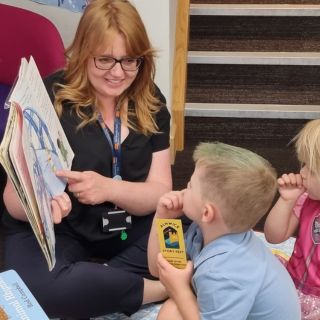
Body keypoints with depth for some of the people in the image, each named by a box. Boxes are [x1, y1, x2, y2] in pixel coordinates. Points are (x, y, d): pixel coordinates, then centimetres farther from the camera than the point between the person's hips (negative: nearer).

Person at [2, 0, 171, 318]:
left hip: (131, 229, 3)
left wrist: (108, 188, -28)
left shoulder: (151, 103, -2)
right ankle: (161, 288, -19)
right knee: (36, 287, -36)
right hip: (53, 231, -3)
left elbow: (160, 191, -7)